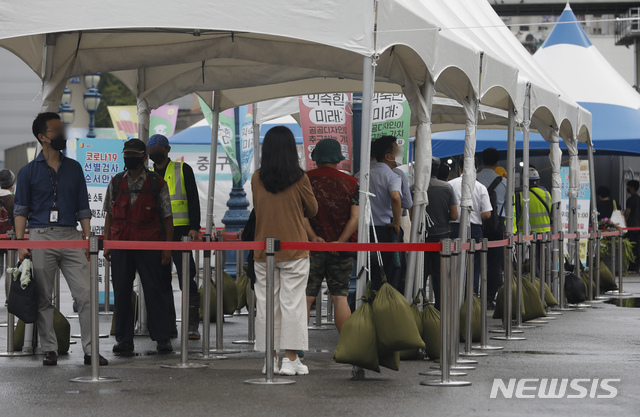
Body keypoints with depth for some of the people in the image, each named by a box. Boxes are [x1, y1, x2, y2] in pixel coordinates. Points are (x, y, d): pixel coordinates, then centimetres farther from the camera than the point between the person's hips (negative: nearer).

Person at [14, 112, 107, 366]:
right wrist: (20, 243, -6)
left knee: (86, 294, -7)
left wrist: (87, 239, 5)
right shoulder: (29, 171, 5)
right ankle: (49, 350, 9)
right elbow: (21, 210, 4)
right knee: (43, 298, 2)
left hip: (71, 236, 2)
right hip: (41, 236, -2)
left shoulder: (73, 168, 14)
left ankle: (90, 350, -5)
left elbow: (83, 208, 14)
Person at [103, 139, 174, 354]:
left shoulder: (157, 183, 3)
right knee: (121, 291, 3)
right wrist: (107, 243, 7)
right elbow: (109, 215, 15)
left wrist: (167, 247, -2)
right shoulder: (116, 183, 11)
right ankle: (124, 339, 11)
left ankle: (162, 337, 3)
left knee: (154, 290, -3)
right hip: (120, 245, 3)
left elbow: (167, 217, 4)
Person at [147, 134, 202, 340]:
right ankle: (169, 326, 9)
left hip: (180, 232, -4)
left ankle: (192, 325, -8)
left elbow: (193, 199, 0)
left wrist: (194, 227, -10)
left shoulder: (183, 170, 5)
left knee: (186, 278, -9)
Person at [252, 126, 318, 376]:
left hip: (263, 250, 3)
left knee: (266, 303, 8)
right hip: (293, 251, -3)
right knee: (292, 302, 1)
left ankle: (270, 359, 11)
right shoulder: (299, 179, -8)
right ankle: (290, 359, -1)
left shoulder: (256, 179, 0)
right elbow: (312, 210, 4)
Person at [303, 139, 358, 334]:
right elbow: (355, 218, -5)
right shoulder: (351, 183, 4)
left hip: (312, 247, -1)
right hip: (342, 250, 1)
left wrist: (313, 238, -13)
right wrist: (340, 242, -9)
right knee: (340, 297, 5)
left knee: (305, 297, 0)